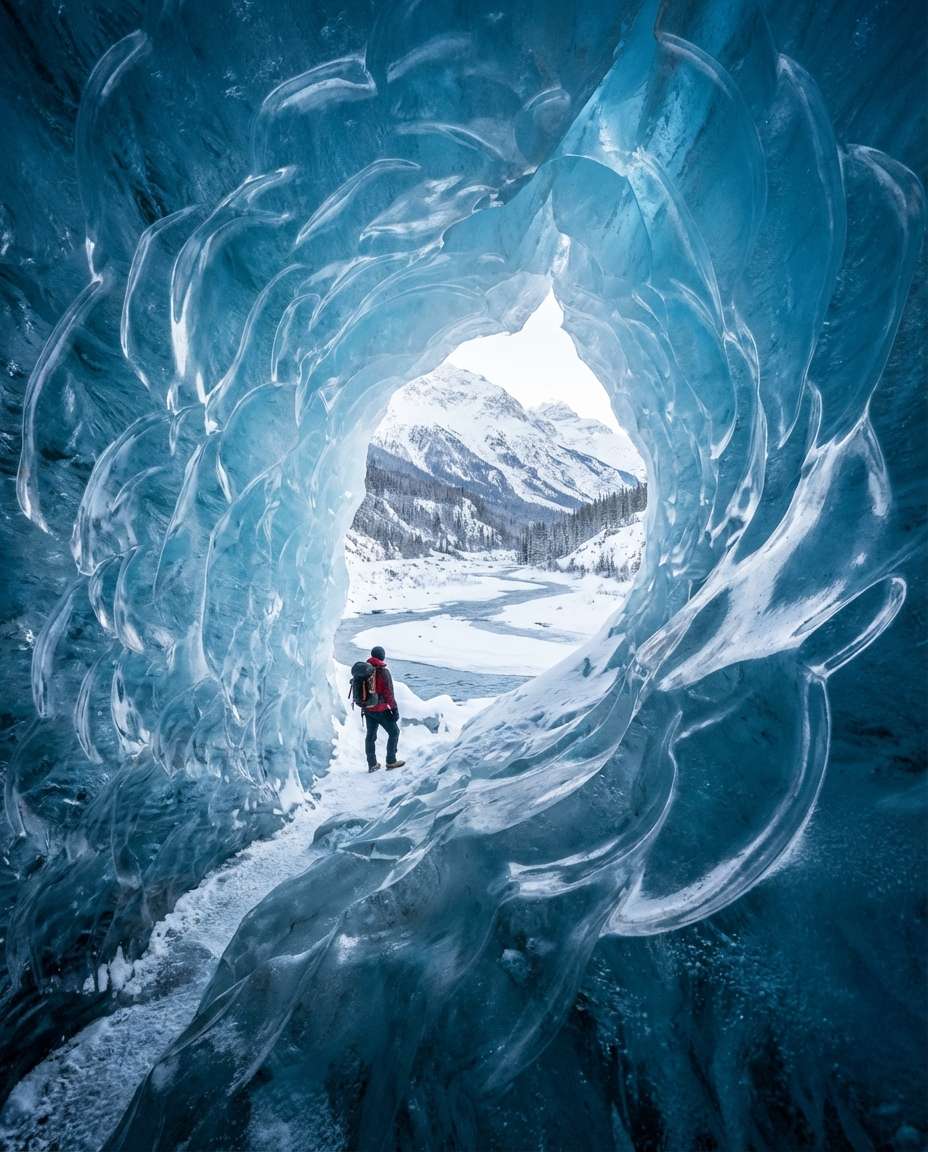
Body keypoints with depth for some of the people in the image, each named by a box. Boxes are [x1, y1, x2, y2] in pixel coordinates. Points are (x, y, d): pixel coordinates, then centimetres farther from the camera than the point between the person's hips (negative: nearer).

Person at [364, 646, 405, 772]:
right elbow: (389, 693, -19)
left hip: (367, 709, 7)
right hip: (380, 710, -7)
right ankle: (391, 762, 12)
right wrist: (394, 709, -12)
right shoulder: (384, 672, -18)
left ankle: (372, 764, 24)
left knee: (370, 736, 16)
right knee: (394, 732, 10)